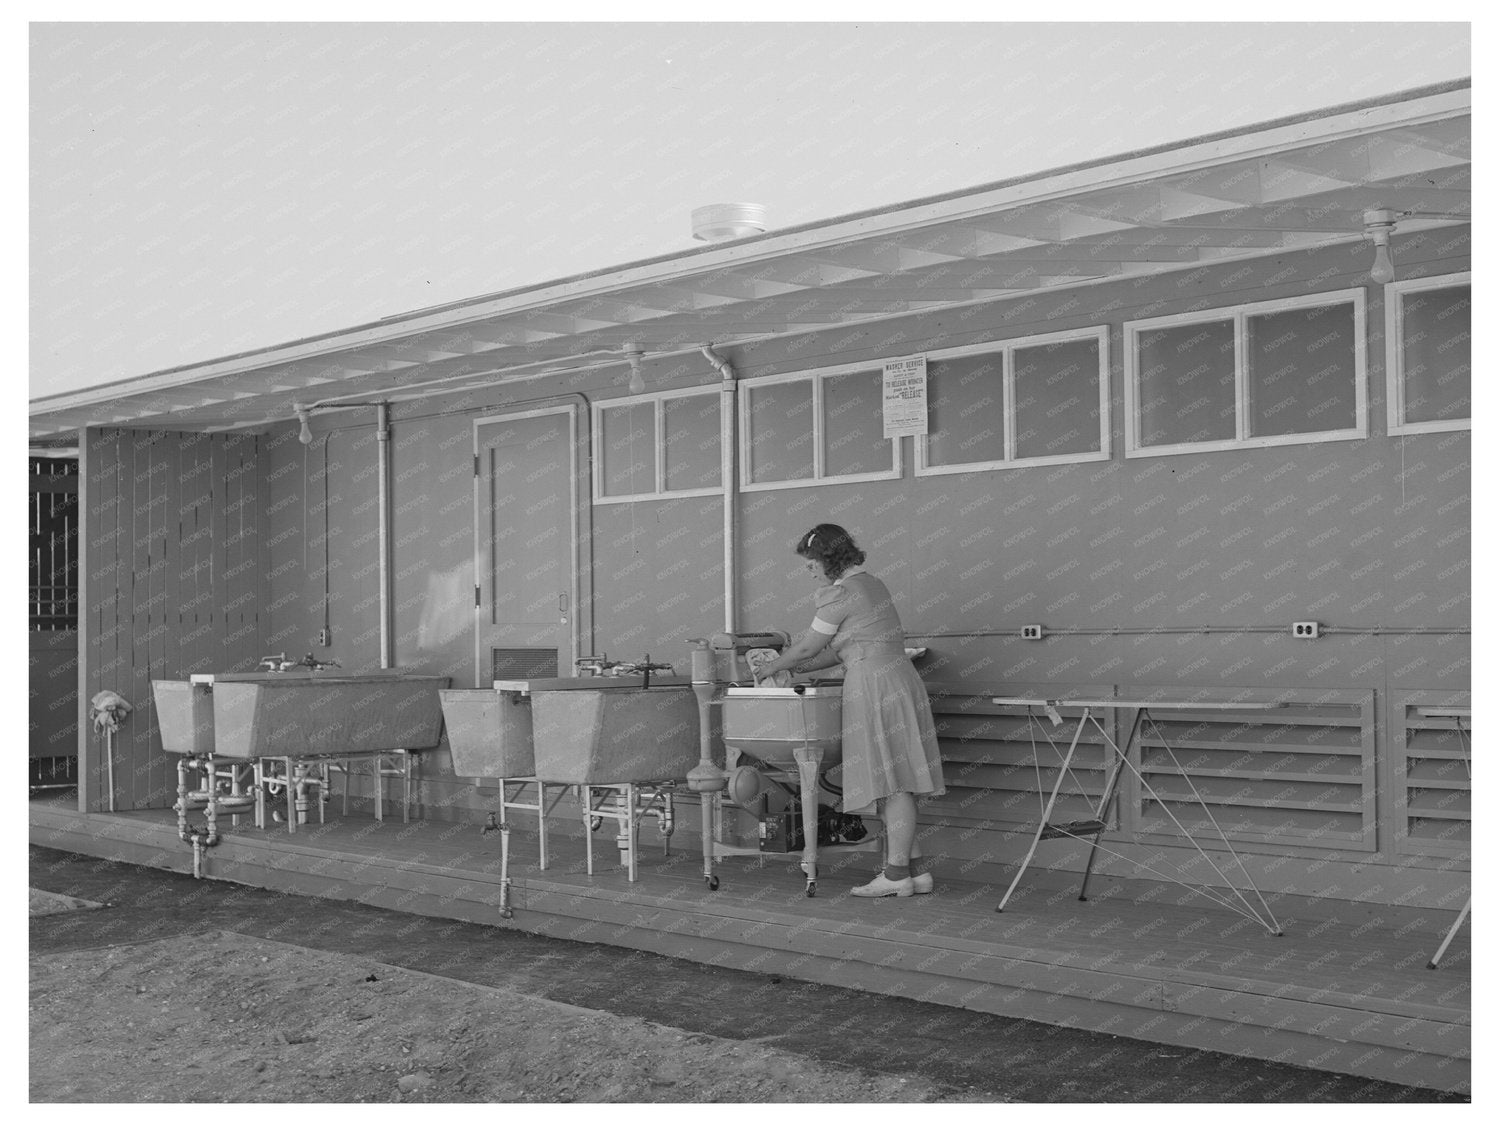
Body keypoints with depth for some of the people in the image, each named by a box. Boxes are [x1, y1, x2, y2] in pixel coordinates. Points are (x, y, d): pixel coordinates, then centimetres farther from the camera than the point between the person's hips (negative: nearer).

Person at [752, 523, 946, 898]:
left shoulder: (841, 593, -10)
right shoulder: (870, 584, 19)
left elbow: (809, 645, -4)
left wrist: (773, 667, 12)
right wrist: (802, 667, 22)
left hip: (875, 686, -10)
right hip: (898, 681, 10)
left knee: (893, 785, -9)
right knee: (895, 785, 8)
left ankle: (897, 873, -7)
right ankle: (905, 871, 9)